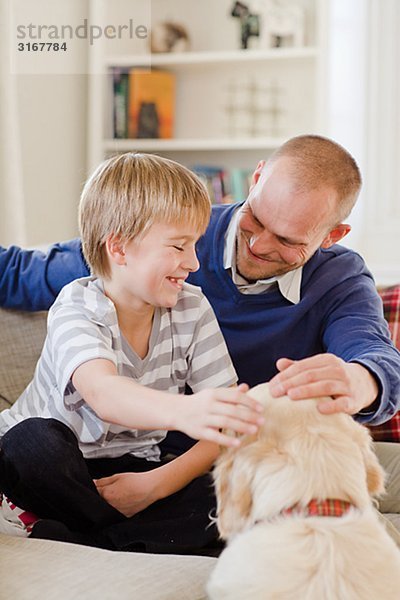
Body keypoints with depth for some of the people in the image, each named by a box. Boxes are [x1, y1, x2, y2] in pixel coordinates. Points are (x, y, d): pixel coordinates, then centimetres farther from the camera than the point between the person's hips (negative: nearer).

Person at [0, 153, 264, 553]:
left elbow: (227, 419, -10)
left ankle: (48, 537, -24)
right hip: (57, 467, -3)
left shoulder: (192, 309, -6)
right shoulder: (77, 309, -19)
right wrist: (183, 412, -63)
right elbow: (103, 394, -42)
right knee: (32, 439, -36)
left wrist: (157, 483, -24)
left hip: (130, 467, 4)